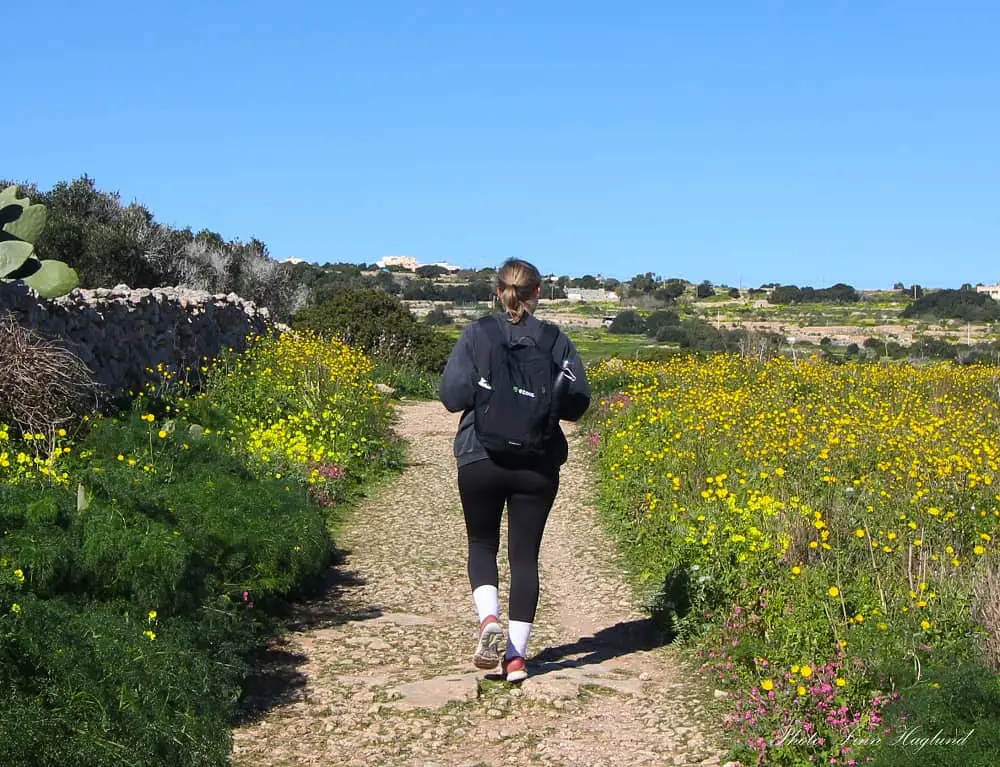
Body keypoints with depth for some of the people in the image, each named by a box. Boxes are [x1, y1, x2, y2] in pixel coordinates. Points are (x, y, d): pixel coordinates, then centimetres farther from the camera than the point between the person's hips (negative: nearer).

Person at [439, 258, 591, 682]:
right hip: (539, 464, 1)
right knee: (525, 554, 8)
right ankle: (516, 655, 6)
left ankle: (488, 620, -8)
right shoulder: (556, 340, 1)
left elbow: (452, 395, -9)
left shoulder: (476, 334, -3)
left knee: (482, 544, 18)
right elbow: (577, 402, 1)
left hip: (481, 459, -1)